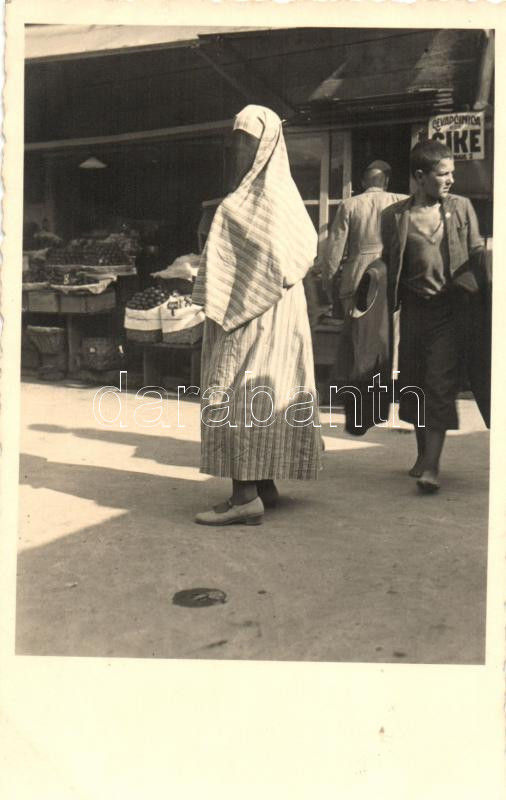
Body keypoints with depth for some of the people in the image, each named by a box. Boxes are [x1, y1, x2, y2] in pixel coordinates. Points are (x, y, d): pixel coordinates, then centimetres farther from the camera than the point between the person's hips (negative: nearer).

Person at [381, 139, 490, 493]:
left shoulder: (462, 207, 5)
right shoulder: (394, 216, 2)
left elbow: (476, 257, 7)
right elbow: (388, 266, 4)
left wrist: (483, 302, 3)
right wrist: (390, 305, -2)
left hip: (452, 309, -1)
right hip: (414, 309, 1)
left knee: (441, 385, -8)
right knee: (414, 385, 11)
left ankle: (432, 464, -6)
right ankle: (423, 453, 30)